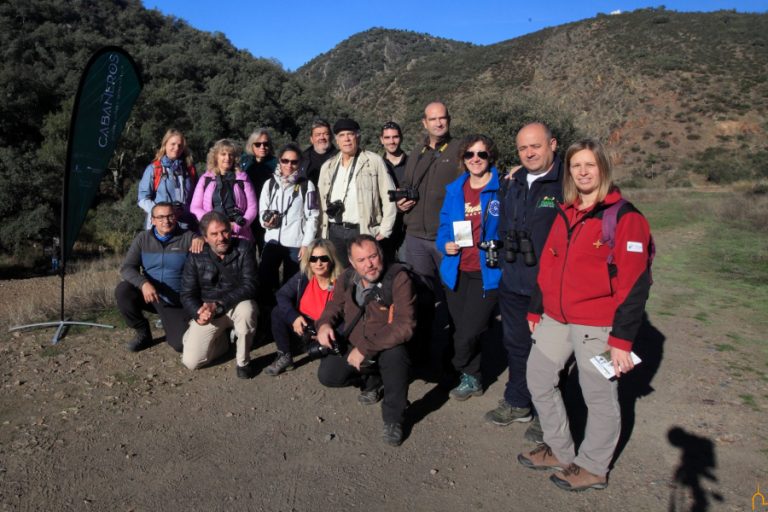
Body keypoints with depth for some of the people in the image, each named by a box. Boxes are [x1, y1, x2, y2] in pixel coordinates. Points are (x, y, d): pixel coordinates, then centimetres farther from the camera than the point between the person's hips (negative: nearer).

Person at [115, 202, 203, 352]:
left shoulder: (188, 238, -7)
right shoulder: (143, 239, -1)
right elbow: (127, 268, -9)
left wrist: (201, 238, -35)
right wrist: (143, 283, -30)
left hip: (176, 302, -2)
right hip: (149, 295, 3)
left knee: (180, 344, -18)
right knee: (122, 290, -27)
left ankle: (171, 325, 20)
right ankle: (143, 332, -3)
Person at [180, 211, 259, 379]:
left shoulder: (244, 248, -12)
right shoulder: (196, 257, -6)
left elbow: (249, 286, -20)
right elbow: (187, 294, -3)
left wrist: (218, 305, -31)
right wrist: (198, 313, -25)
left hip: (237, 306, -1)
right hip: (207, 312, 2)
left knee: (246, 308, -38)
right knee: (191, 362, -12)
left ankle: (243, 361, -14)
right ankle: (223, 338, 19)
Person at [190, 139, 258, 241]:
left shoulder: (242, 179, 9)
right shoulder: (205, 179, 11)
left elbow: (252, 207, 5)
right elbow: (195, 207, 7)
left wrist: (237, 226, -9)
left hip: (239, 235, 0)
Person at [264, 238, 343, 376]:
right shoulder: (303, 276, -8)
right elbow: (282, 295, -6)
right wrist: (294, 317, -22)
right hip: (303, 324, 5)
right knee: (278, 313, -15)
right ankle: (284, 357, -1)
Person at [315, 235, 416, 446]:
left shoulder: (398, 278, -23)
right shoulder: (346, 279, -5)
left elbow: (404, 325, -29)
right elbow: (335, 305, 13)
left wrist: (365, 348, -30)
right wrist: (325, 324, -11)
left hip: (388, 347, -5)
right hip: (351, 344, 5)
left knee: (396, 355, -37)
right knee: (327, 376, -15)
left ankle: (393, 419, -13)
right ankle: (373, 380, 16)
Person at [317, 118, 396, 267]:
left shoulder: (374, 161, 1)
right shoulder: (327, 166, 15)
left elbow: (389, 197, -2)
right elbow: (321, 200, 16)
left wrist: (384, 231, -6)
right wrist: (323, 229, 7)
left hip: (364, 231, -4)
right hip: (334, 232, 4)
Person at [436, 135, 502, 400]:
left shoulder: (502, 188, -7)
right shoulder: (454, 190, 9)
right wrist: (445, 244, -2)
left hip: (487, 273, -5)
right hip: (457, 271, 5)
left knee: (466, 334, -7)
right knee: (462, 330, 14)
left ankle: (466, 374, 23)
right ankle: (472, 379, 36)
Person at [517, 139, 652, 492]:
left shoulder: (624, 216, -10)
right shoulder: (565, 214, 11)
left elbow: (634, 282, -14)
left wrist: (622, 338, -17)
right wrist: (535, 310, 15)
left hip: (597, 324, -7)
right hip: (555, 320, 7)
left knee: (599, 397, 7)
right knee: (538, 380, 15)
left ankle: (593, 468, 30)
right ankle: (560, 451, 35)